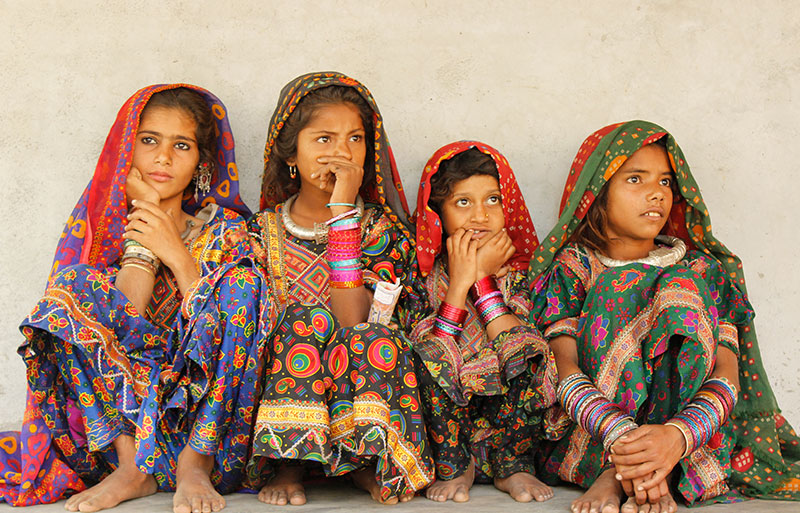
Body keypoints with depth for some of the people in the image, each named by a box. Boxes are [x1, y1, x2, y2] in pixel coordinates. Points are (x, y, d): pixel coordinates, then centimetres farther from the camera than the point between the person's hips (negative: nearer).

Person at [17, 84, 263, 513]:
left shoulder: (226, 231, 4)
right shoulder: (101, 226, 5)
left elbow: (226, 331, -10)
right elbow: (118, 326, -11)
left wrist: (176, 253, -16)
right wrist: (142, 228, -10)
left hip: (210, 415, 0)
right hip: (121, 412, 1)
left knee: (244, 283, -21)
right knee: (73, 284, -17)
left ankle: (196, 463, -22)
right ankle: (130, 464, -21)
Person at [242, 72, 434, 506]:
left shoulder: (385, 229, 1)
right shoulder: (263, 231, 5)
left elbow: (354, 318, -17)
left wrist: (343, 212, -18)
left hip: (367, 389, -1)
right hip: (276, 391, 1)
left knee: (374, 337, -30)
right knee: (311, 317, -26)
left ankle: (365, 462, -19)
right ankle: (289, 461, -21)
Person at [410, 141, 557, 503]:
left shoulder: (521, 270, -3)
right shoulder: (427, 273, -6)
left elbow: (515, 346, -18)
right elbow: (432, 357, -19)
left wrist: (481, 277, -17)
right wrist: (460, 281, -22)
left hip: (505, 411, 1)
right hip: (448, 415, -1)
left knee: (530, 347, -25)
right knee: (429, 348, -27)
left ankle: (512, 466, -8)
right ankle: (453, 468, -11)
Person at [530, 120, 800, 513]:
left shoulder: (704, 270, 7)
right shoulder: (571, 268, 4)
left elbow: (726, 374, -8)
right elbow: (565, 371, -11)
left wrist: (677, 436, -32)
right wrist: (619, 436, -33)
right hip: (588, 434, -1)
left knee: (681, 289, -17)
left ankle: (615, 472, -27)